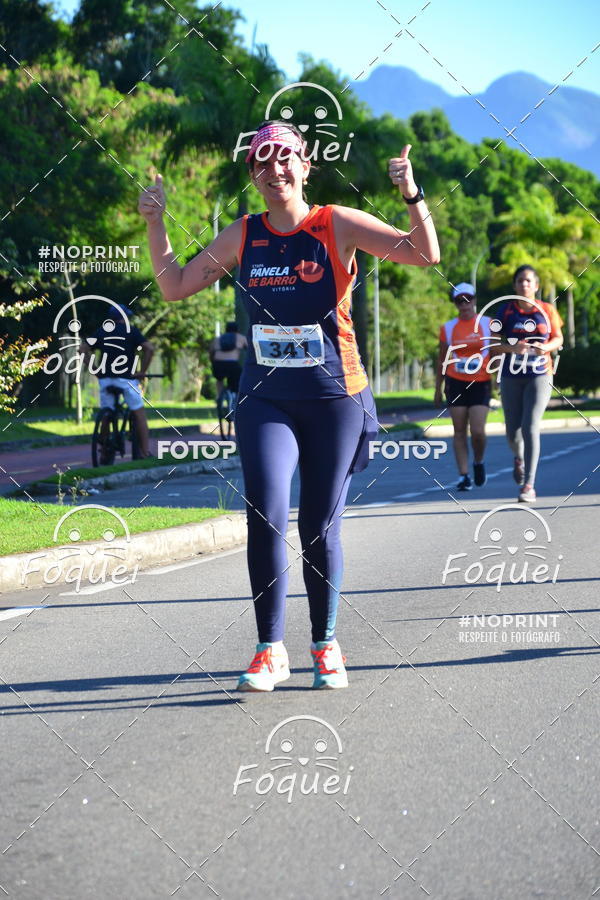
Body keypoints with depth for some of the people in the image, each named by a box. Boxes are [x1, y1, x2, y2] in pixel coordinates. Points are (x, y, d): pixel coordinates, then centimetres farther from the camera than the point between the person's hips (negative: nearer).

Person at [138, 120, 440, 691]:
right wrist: (154, 224, 5)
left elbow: (425, 255, -8)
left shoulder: (338, 226, -3)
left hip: (334, 397, -1)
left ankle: (325, 644, 23)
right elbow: (175, 287, 13)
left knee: (319, 529, 4)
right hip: (265, 399, 2)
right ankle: (270, 651, -5)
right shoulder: (242, 237, 6)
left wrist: (412, 194, -22)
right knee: (266, 516, -15)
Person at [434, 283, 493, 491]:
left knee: (478, 431, -11)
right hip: (456, 384, 2)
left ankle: (478, 462, 18)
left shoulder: (488, 324, 3)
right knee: (459, 432, -1)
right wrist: (438, 389, 11)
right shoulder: (448, 328, 6)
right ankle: (463, 476, 2)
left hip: (481, 384, -1)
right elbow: (442, 360, 12)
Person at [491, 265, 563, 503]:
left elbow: (558, 339, 9)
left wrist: (547, 347, -13)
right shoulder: (506, 311, 1)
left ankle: (528, 485, -11)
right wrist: (511, 347, -20)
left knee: (531, 428, -14)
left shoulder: (546, 310, 2)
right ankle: (519, 458, 45)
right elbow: (494, 344, 0)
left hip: (539, 376, -1)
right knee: (513, 431, 8)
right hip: (511, 378, 2)